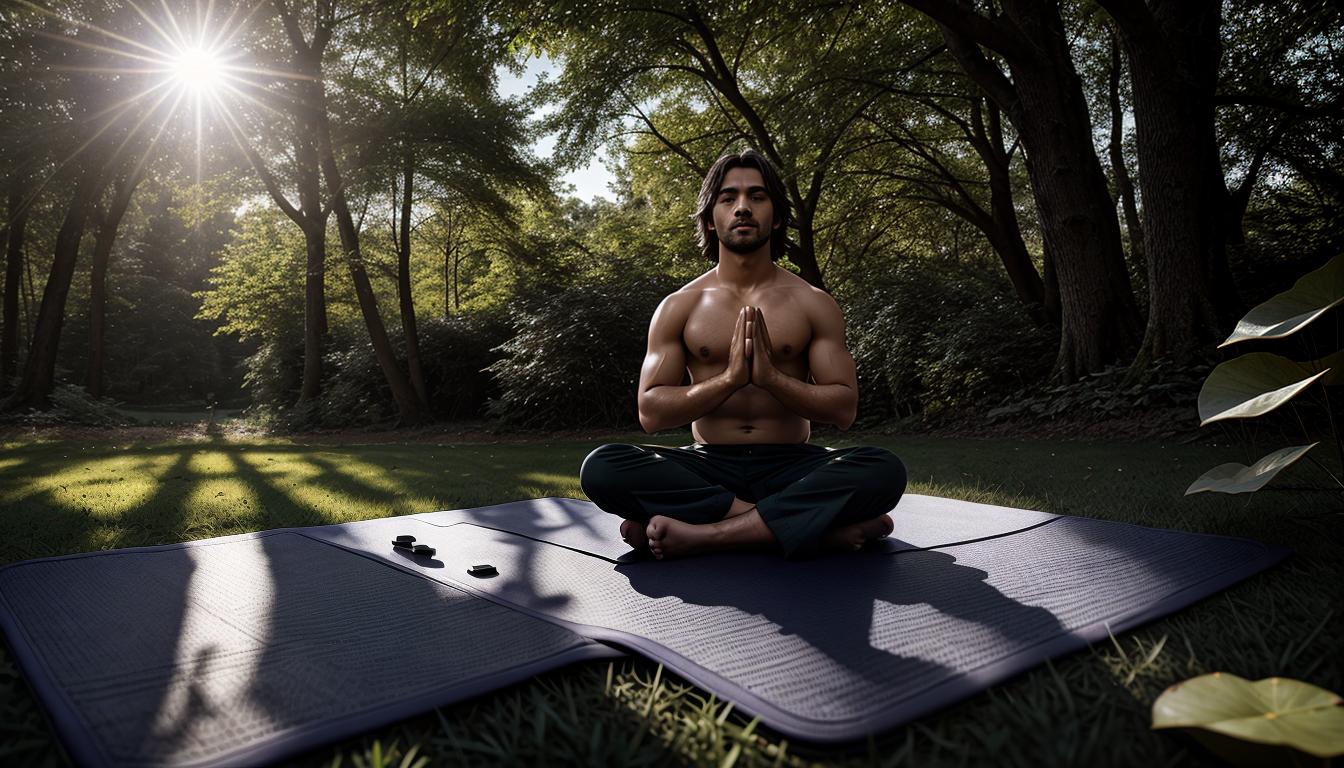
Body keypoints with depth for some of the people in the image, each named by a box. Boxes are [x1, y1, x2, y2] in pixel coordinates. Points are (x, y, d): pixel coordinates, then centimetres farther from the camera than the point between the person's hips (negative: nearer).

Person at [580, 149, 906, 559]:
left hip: (790, 466, 0)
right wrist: (728, 378, -16)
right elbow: (650, 413, -2)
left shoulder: (814, 304, 5)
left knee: (883, 470, -30)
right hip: (709, 467, 1)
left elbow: (844, 408, -1)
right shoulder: (679, 307, 5)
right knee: (602, 467, -29)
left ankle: (698, 534, -31)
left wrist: (770, 376, -17)